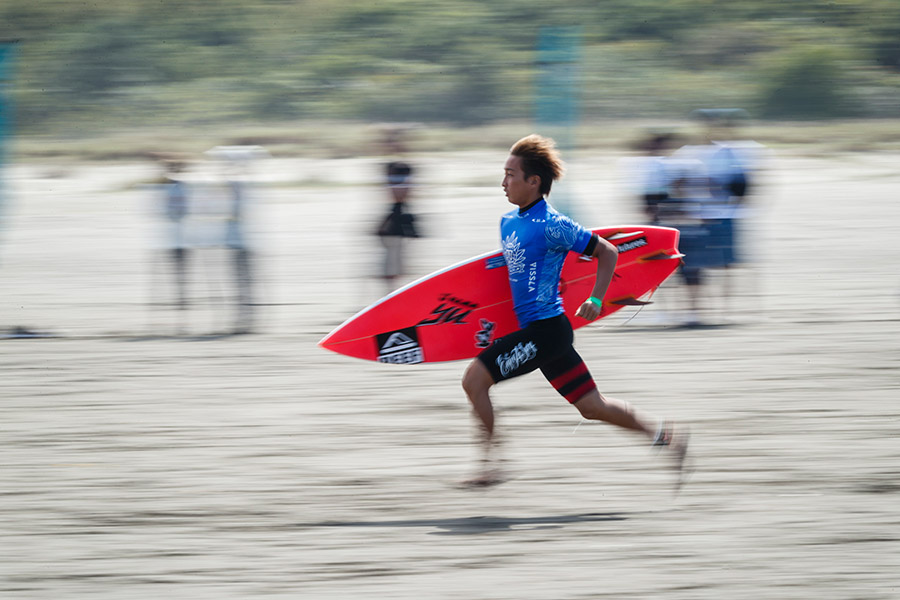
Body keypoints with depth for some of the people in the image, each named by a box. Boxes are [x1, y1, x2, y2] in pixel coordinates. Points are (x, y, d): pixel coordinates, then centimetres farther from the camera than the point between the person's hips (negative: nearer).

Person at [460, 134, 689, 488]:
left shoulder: (551, 225, -14)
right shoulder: (508, 222, 11)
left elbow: (607, 252, -8)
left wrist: (595, 302, -11)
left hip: (546, 329, -9)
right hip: (532, 327, 9)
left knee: (474, 379, -12)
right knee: (591, 406, 12)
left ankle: (490, 465, -5)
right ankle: (664, 435, 20)